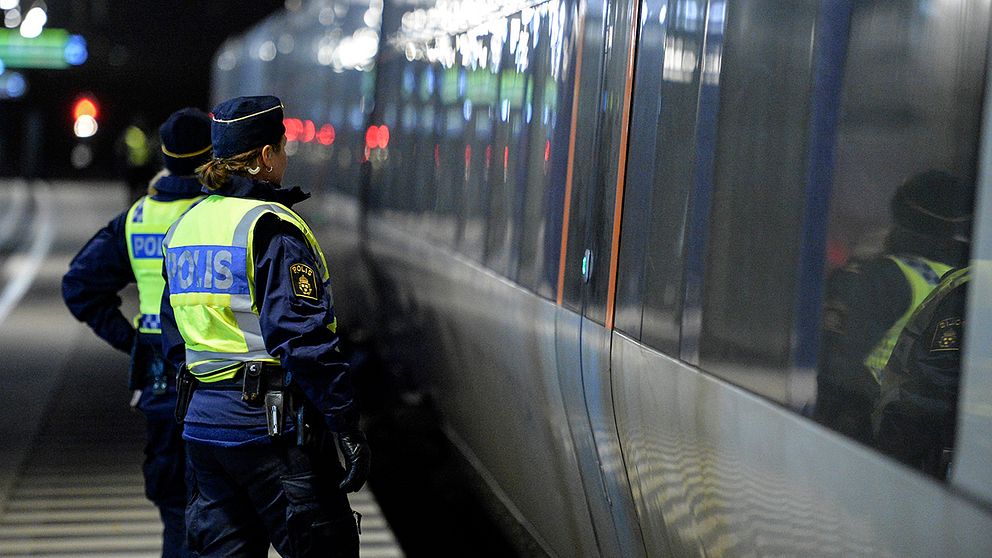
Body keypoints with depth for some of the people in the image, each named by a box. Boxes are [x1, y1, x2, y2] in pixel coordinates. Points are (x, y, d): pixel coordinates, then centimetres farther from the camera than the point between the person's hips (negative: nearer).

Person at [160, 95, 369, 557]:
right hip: (272, 426, -8)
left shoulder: (185, 225, 12)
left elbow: (173, 337, 18)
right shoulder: (271, 228, -13)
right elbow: (305, 340, -19)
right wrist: (346, 427, -17)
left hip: (202, 426, 8)